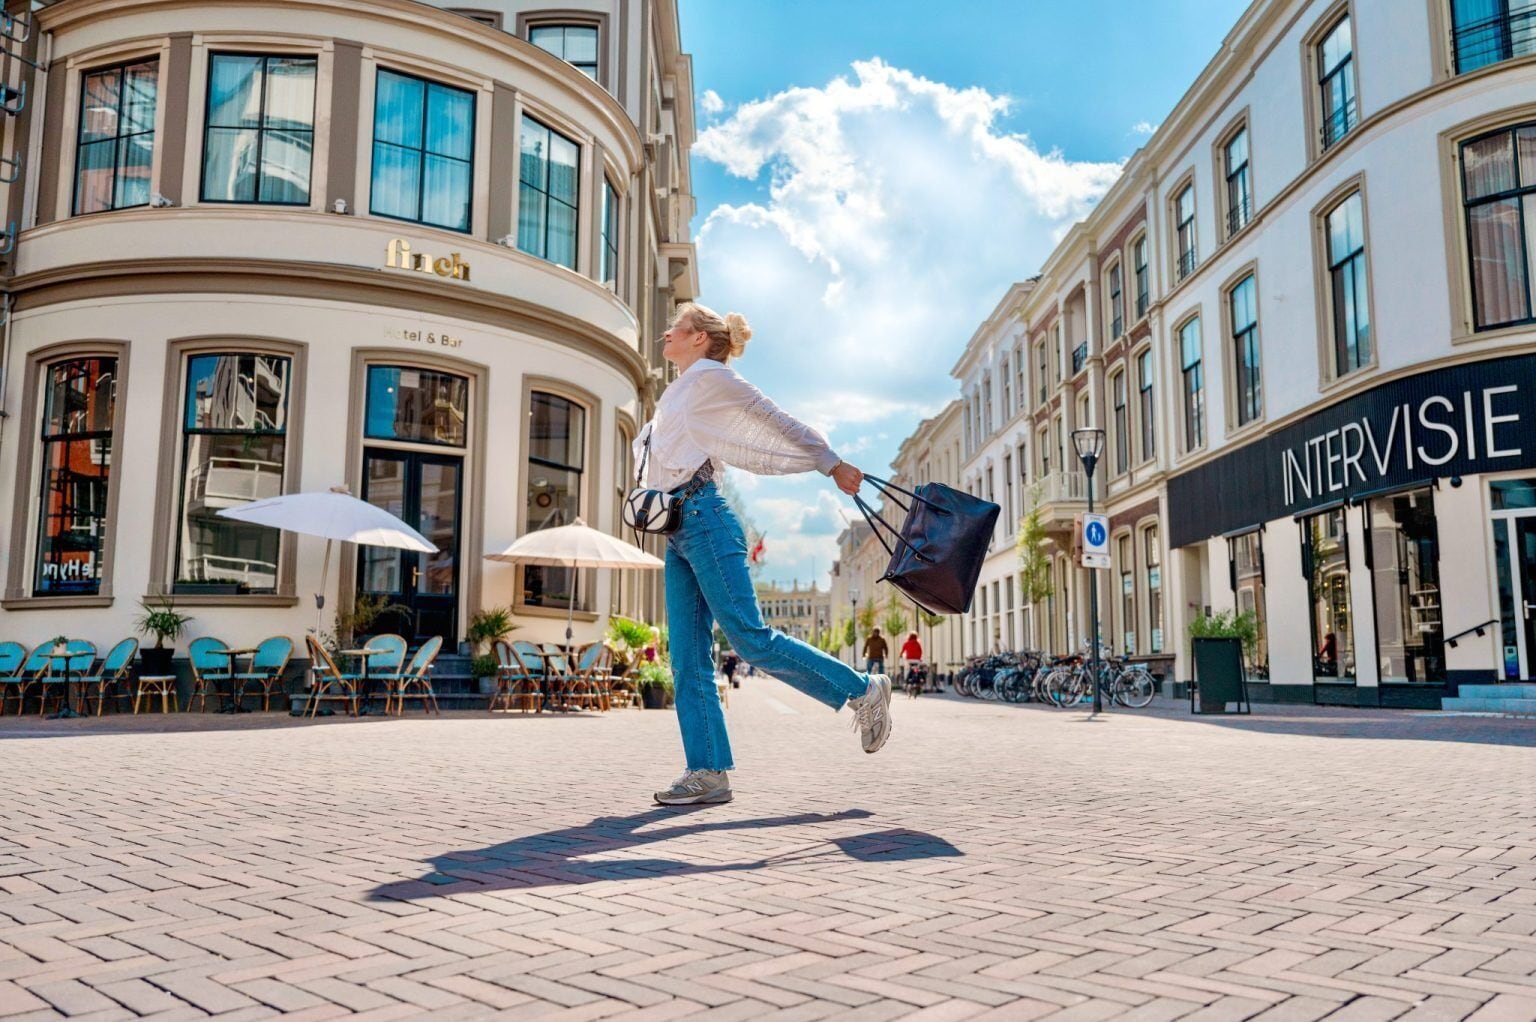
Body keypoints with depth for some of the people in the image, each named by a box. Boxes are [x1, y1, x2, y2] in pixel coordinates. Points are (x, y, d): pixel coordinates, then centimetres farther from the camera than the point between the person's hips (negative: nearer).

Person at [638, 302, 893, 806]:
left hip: (703, 520, -9)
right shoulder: (679, 391, 23)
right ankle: (708, 771, 3)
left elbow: (777, 421, -1)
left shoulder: (711, 378, -1)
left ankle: (862, 690, 0)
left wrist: (833, 464, 1)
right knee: (687, 657, 2)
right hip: (678, 531, 9)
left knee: (750, 639, -12)